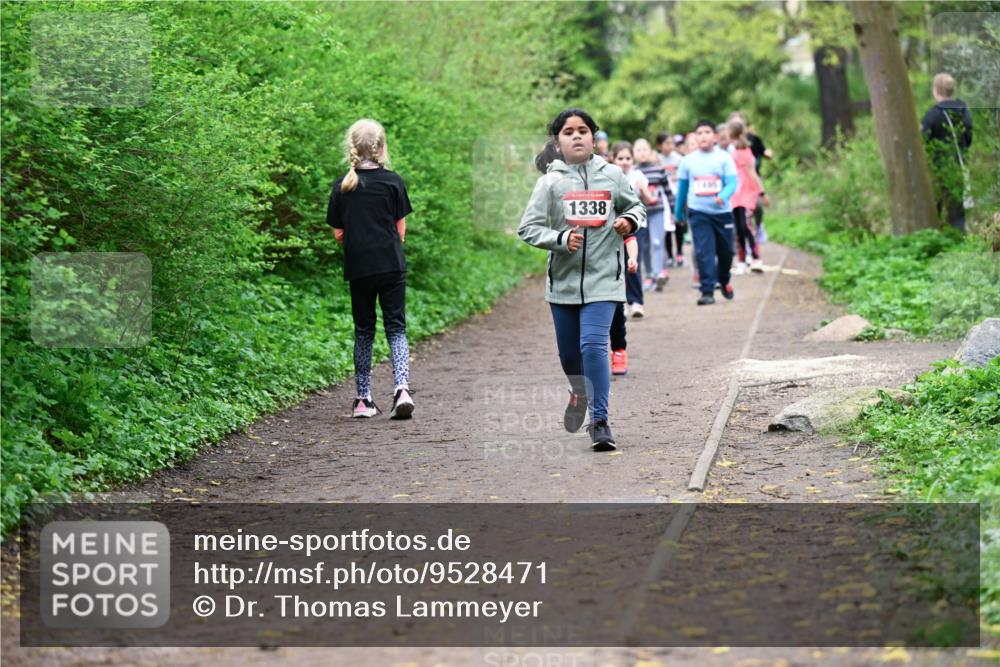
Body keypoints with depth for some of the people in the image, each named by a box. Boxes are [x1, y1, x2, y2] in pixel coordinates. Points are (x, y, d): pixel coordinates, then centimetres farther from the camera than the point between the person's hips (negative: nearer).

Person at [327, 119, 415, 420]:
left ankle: (363, 399, 13)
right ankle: (402, 388, -17)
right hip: (392, 266, -1)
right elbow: (400, 229, 0)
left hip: (358, 268, 1)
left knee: (363, 330, 12)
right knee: (396, 328, 3)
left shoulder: (342, 186, 0)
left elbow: (338, 233, 3)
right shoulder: (392, 181, -4)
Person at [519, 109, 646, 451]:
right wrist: (561, 239, -20)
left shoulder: (612, 175, 2)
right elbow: (528, 228, -4)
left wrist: (629, 221, -5)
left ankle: (600, 420, -9)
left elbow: (635, 207, 18)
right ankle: (579, 394, 46)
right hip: (563, 279, 2)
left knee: (594, 345, -17)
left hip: (602, 278, -1)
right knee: (569, 352, 14)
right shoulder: (550, 181, -2)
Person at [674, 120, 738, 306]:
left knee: (725, 251, 12)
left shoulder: (724, 158, -3)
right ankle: (707, 291, -8)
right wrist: (679, 211, 18)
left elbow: (732, 183, -10)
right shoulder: (688, 160, 1)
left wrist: (723, 196, -30)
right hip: (698, 213, 0)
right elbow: (682, 186, 12)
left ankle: (724, 281, 39)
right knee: (704, 252, -11)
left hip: (722, 212, 0)